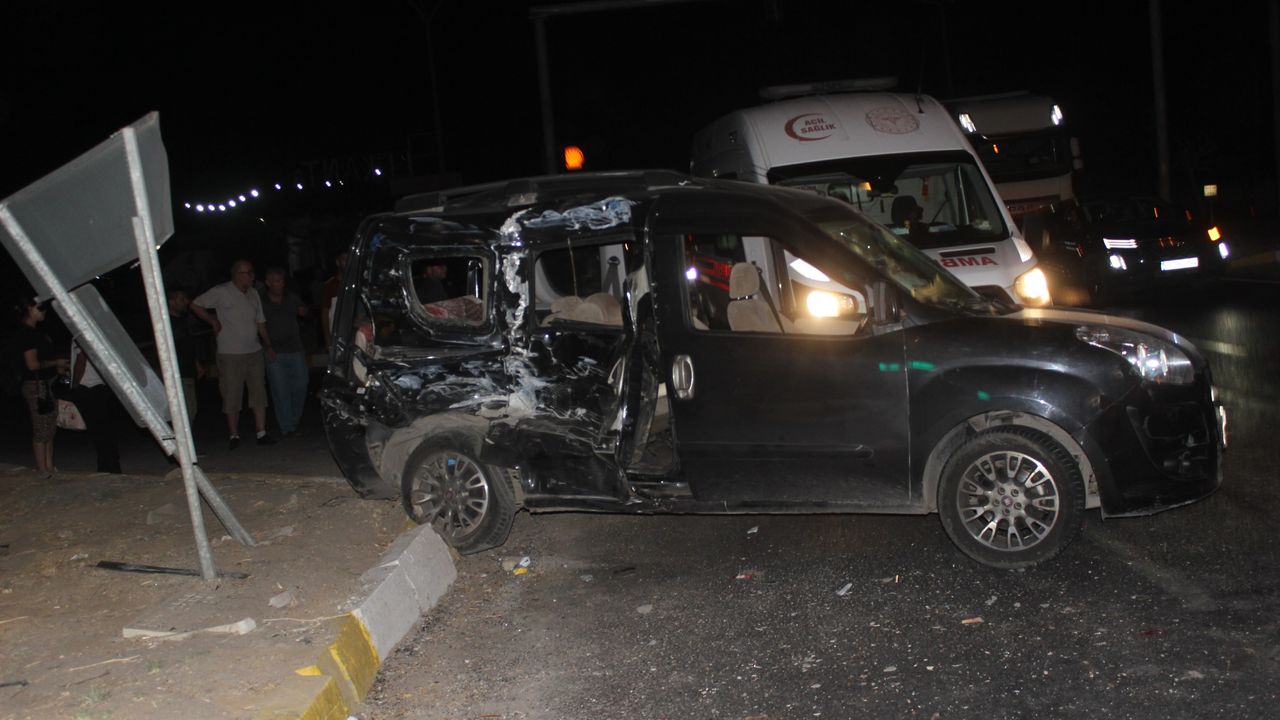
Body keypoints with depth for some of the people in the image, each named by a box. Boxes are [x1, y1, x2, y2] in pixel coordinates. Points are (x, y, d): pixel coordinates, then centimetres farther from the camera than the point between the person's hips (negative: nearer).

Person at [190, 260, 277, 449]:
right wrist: (213, 321, -3)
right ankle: (234, 435, 8)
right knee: (232, 396, -1)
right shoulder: (221, 292, -7)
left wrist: (268, 345, 13)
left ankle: (261, 433, 7)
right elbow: (195, 305, 0)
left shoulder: (253, 293, 11)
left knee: (259, 393, 3)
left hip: (254, 352, 5)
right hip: (230, 354, -5)